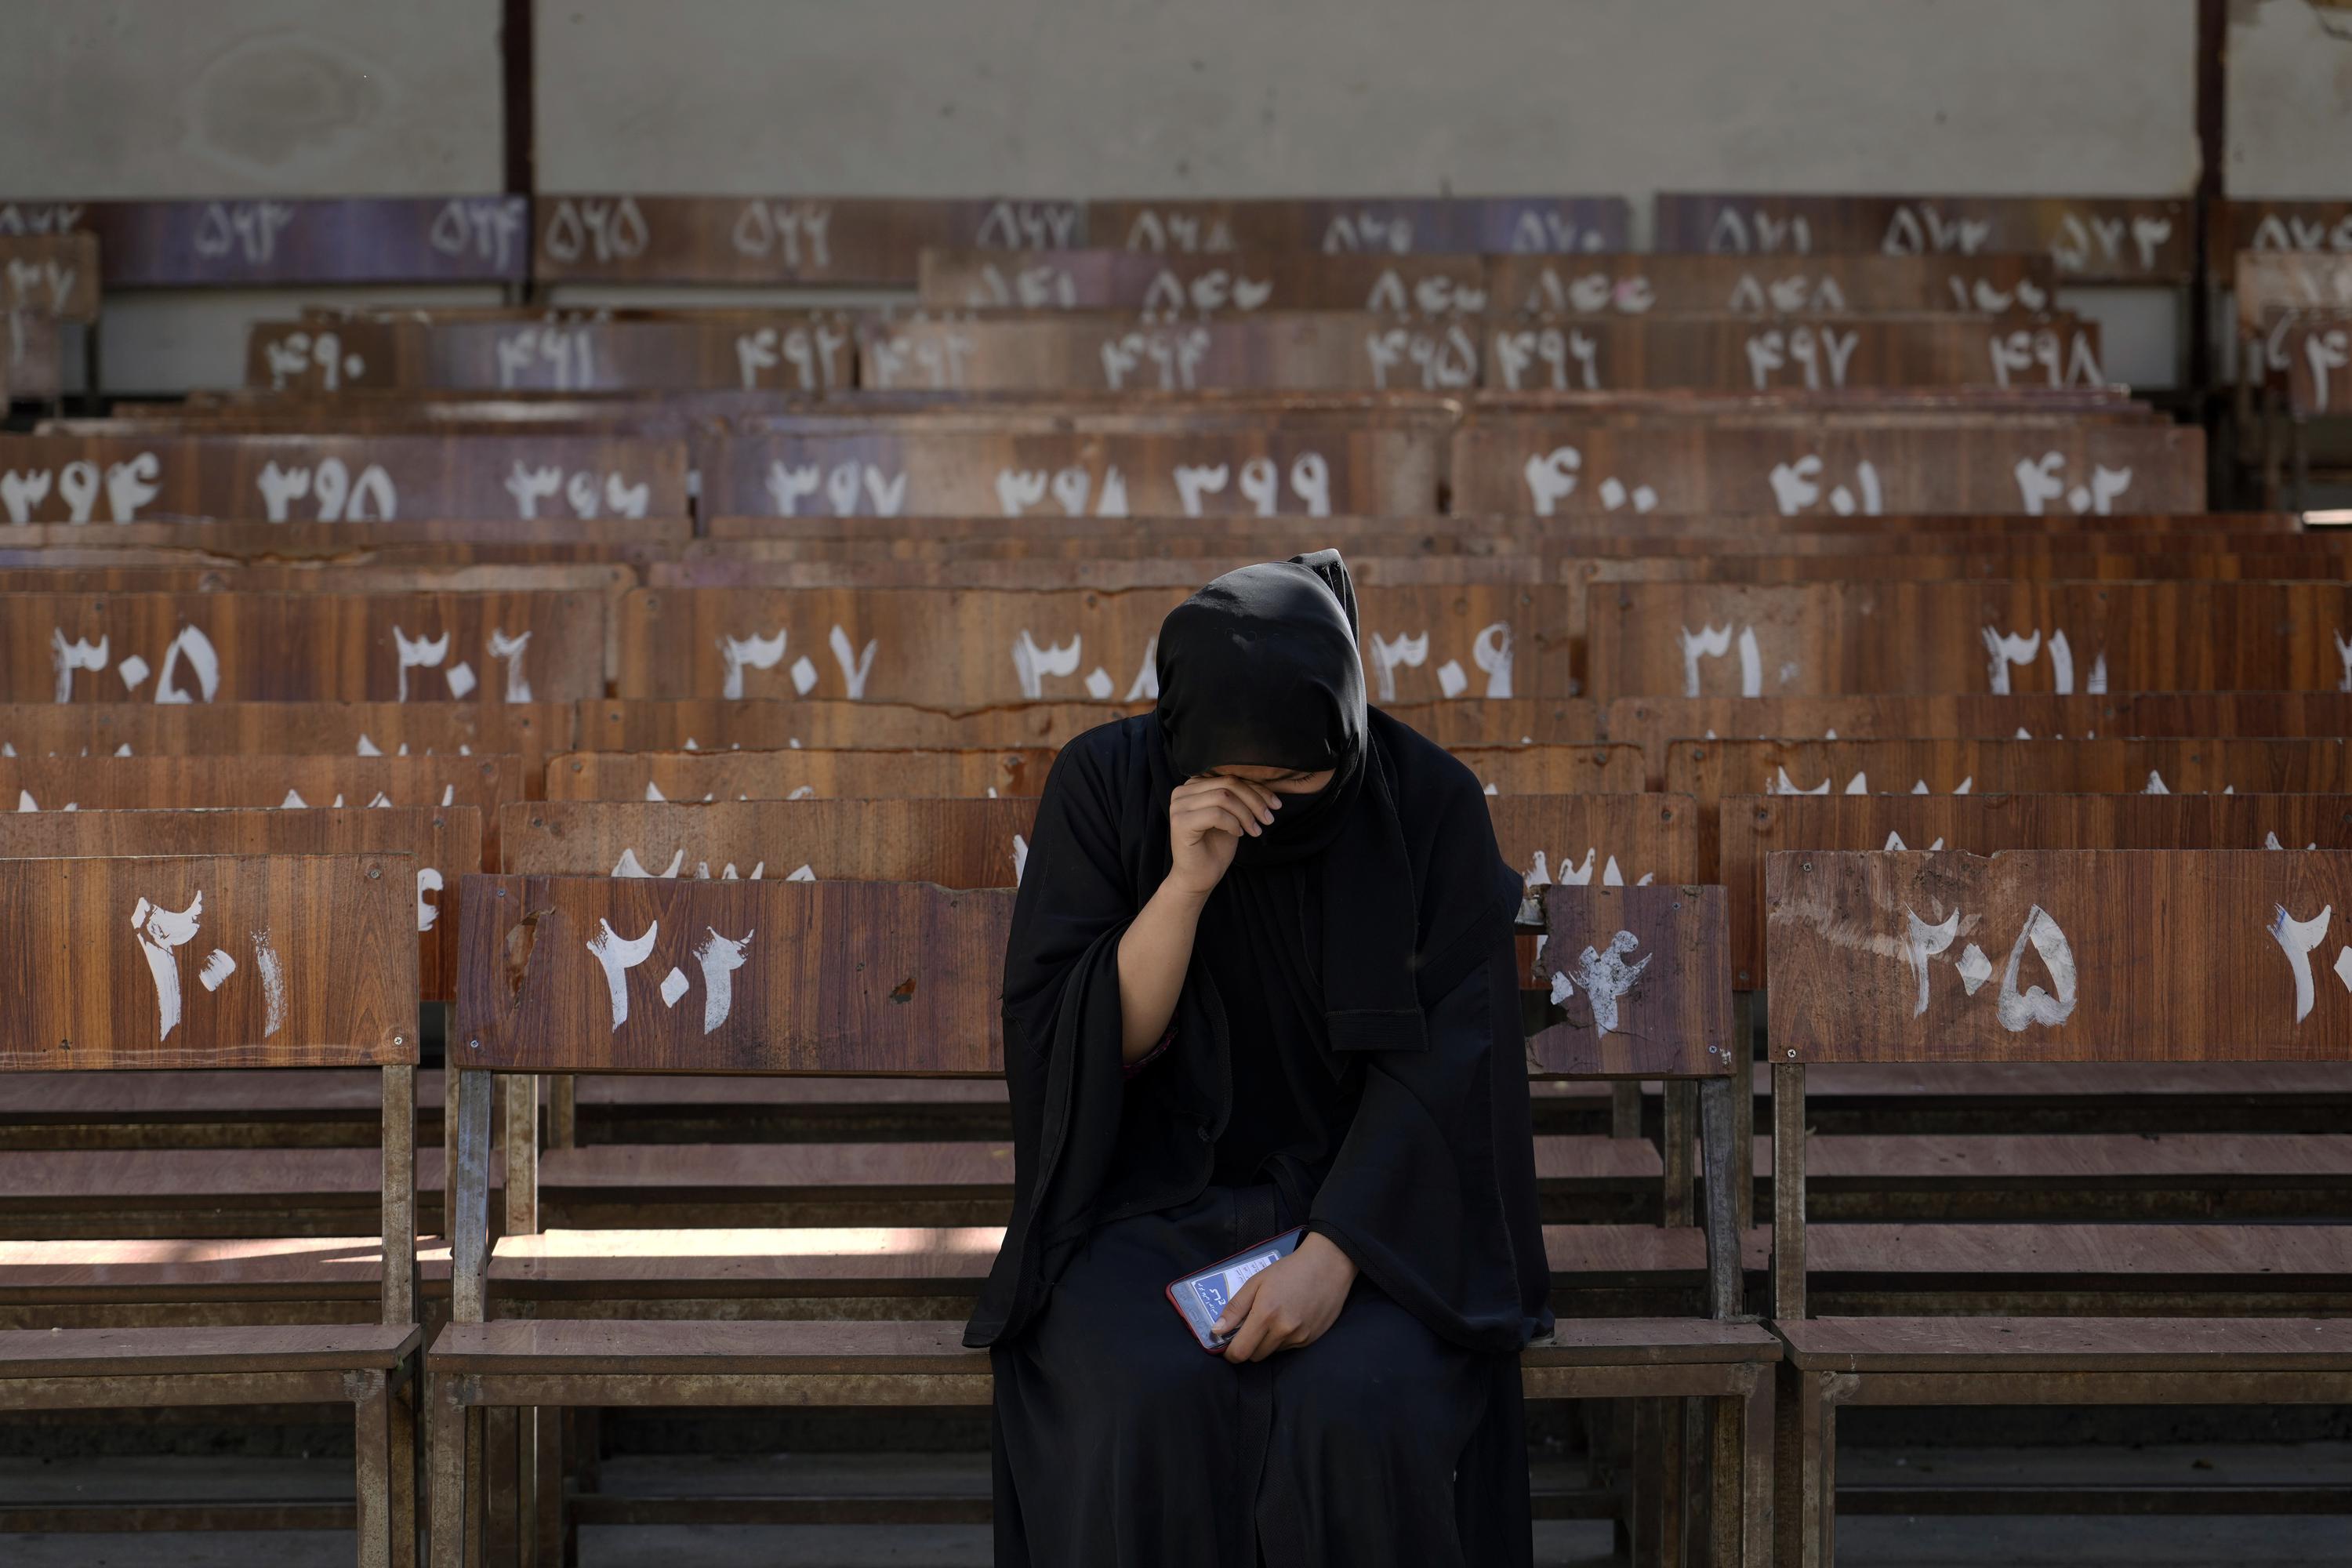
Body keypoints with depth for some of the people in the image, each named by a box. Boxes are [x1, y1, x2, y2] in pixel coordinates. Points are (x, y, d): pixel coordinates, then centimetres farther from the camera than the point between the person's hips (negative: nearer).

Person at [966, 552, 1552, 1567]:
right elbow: (1078, 1045, -9)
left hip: (1370, 1199, 0)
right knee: (1155, 1402, -31)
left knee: (1354, 1408, -31)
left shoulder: (1430, 803, -9)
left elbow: (1443, 1062, -11)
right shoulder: (1104, 785, -7)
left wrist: (1333, 1255, -24)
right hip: (1157, 1197, 1)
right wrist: (1187, 883, -24)